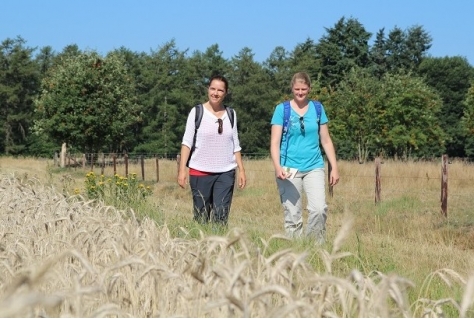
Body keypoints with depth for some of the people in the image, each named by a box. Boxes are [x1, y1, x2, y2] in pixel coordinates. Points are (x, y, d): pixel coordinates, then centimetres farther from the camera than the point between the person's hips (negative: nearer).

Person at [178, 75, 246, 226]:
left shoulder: (231, 114, 10)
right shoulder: (197, 112, 0)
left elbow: (235, 145, 15)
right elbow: (187, 142, -2)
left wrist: (241, 170, 9)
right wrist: (182, 169, -10)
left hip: (226, 173, 2)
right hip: (200, 172, -2)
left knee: (221, 218, -7)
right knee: (201, 218, 1)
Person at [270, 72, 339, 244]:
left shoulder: (317, 109, 8)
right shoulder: (282, 109, 1)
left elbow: (326, 140, 13)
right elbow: (275, 142, -4)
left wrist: (334, 167, 8)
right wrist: (277, 167, -19)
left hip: (314, 167, 2)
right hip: (289, 169, -1)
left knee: (319, 209, -15)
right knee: (292, 215, 0)